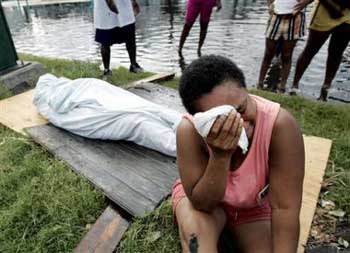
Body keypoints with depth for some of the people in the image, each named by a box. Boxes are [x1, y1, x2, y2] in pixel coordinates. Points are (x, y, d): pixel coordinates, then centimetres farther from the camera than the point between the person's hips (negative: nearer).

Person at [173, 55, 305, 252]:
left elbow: (285, 208, -27)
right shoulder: (189, 130, -31)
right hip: (202, 195, -1)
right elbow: (202, 203, -26)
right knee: (194, 230, -30)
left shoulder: (280, 124, -33)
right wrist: (220, 157, -40)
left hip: (255, 204, 2)